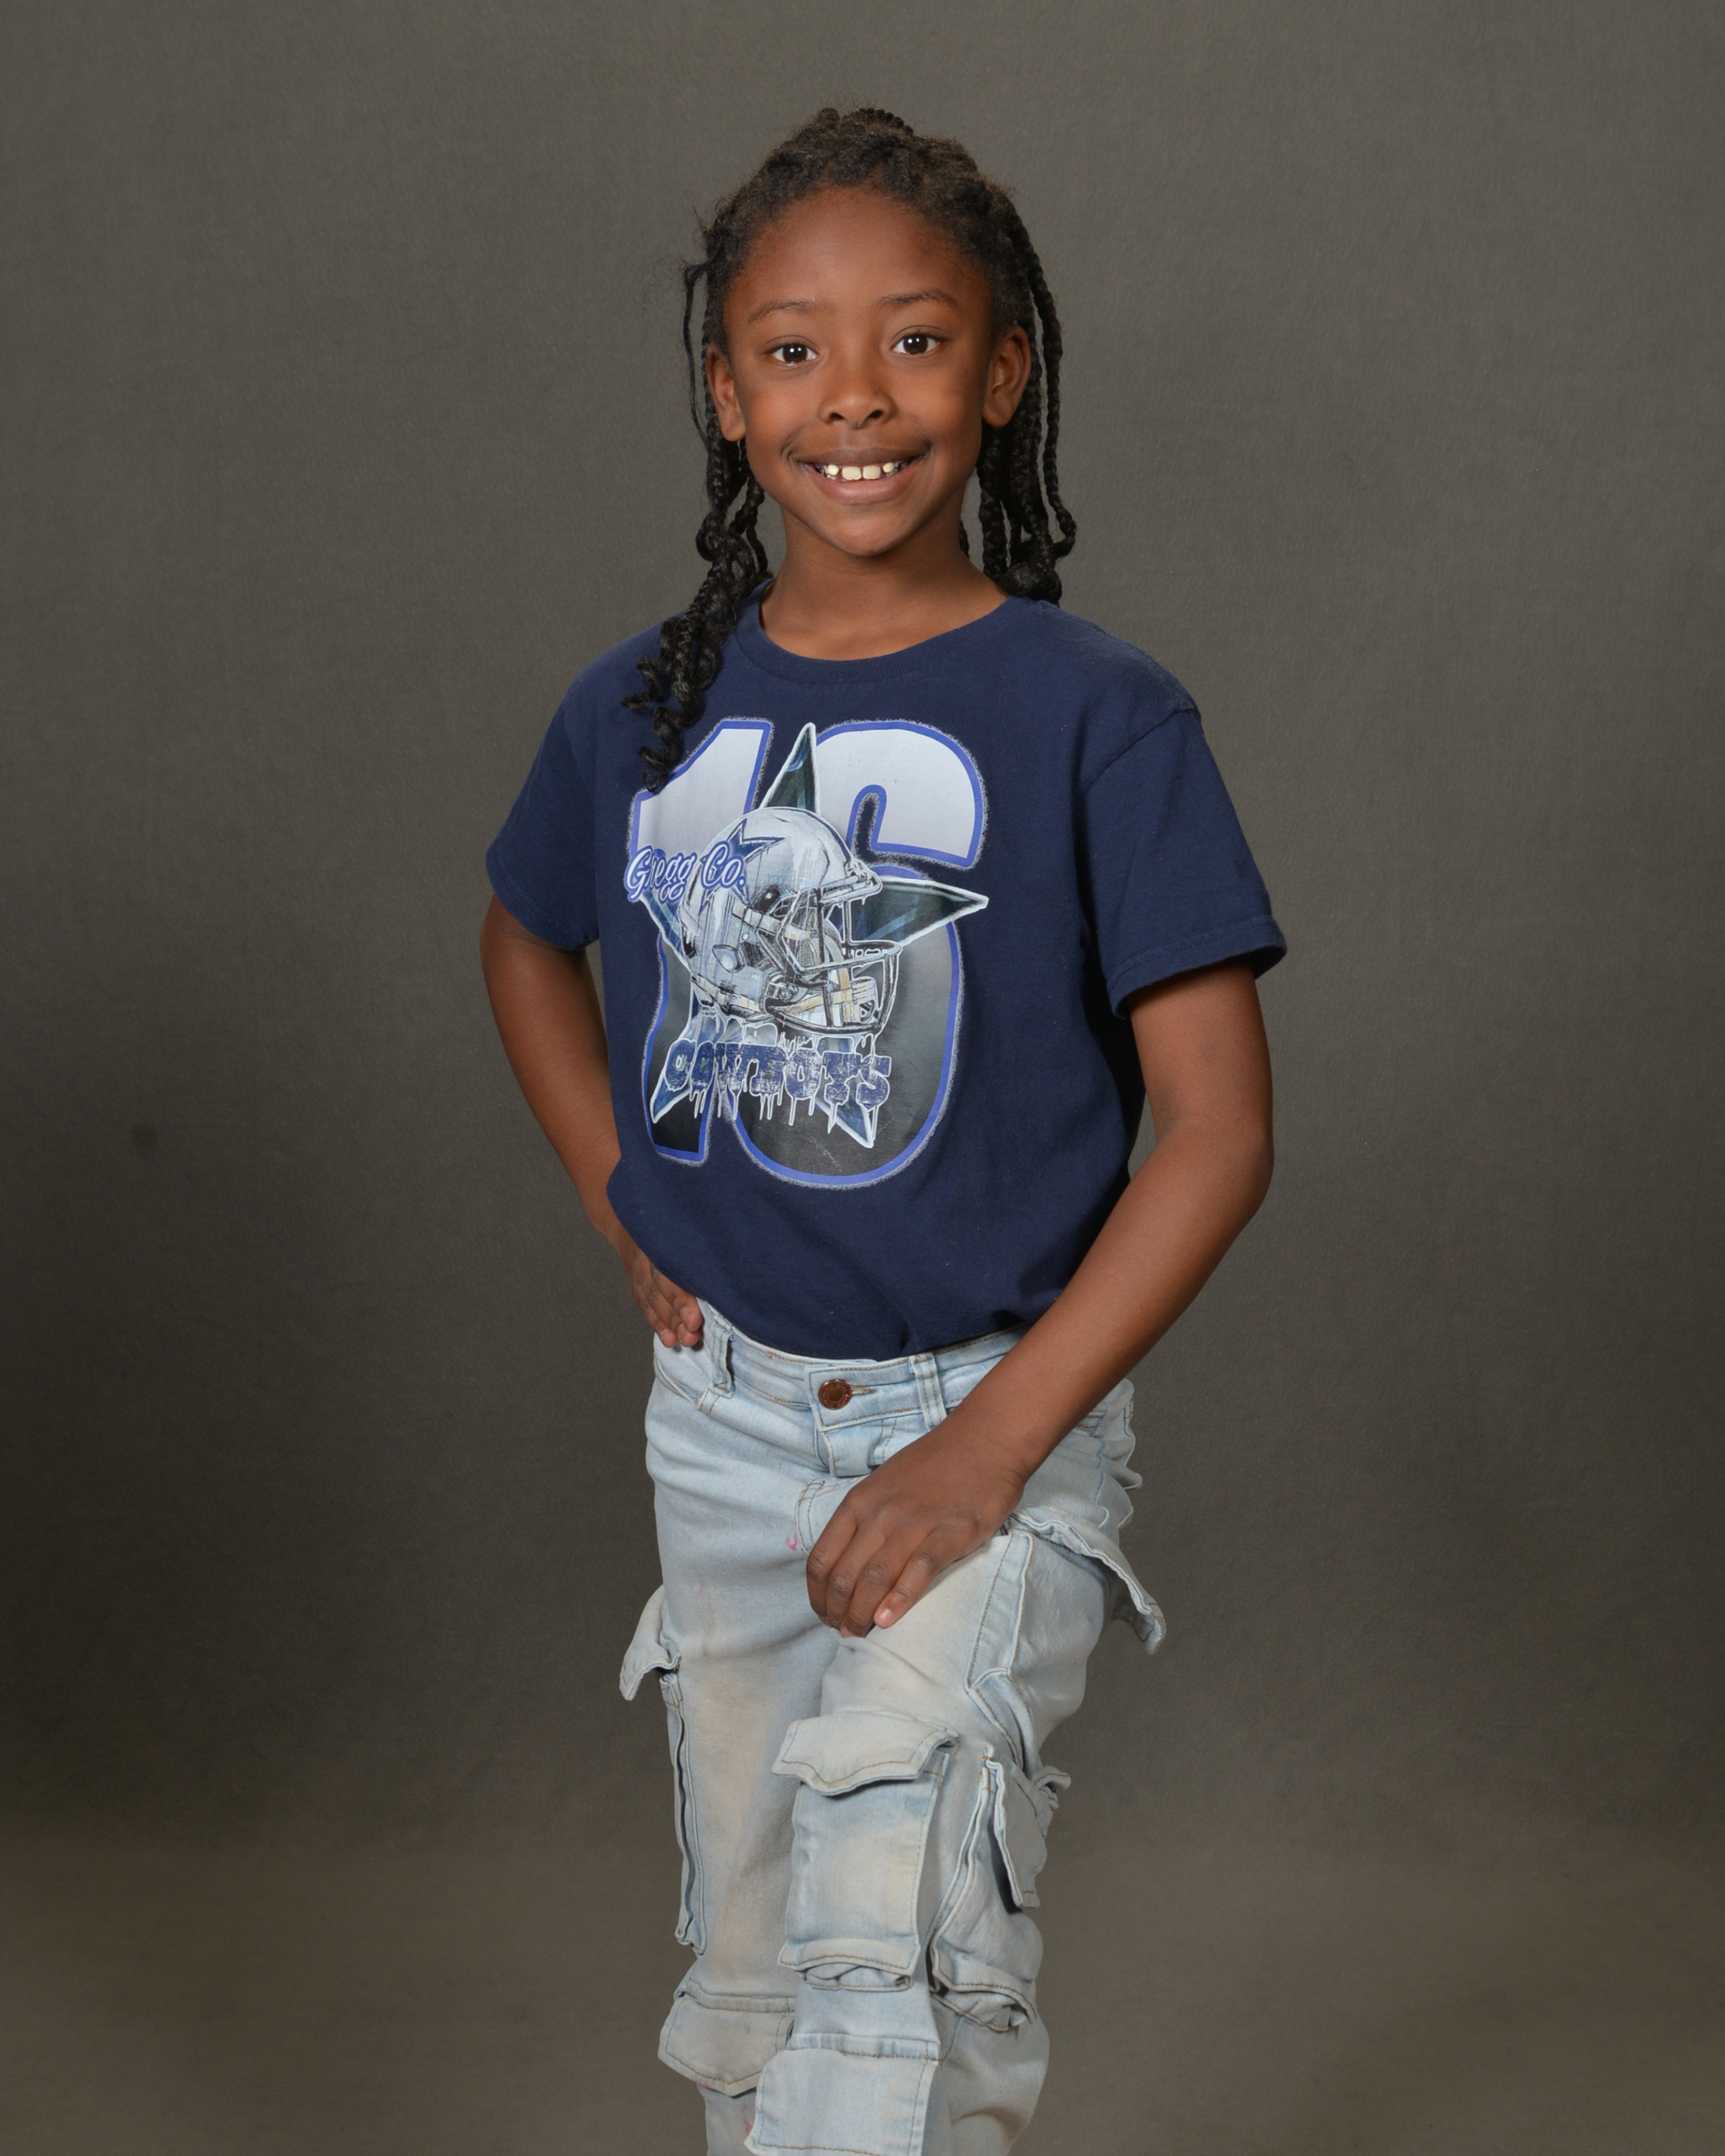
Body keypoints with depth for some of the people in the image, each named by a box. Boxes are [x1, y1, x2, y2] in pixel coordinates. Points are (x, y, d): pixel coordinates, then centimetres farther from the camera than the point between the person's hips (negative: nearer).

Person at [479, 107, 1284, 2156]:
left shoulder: (1096, 718, -12)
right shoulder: (643, 708, 0)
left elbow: (1217, 1132, -14)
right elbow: (526, 941, 22)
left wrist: (986, 1447, -18)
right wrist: (627, 1217, 8)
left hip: (999, 1410, -4)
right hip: (726, 1413, 5)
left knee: (891, 1955, -18)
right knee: (753, 1961, 17)